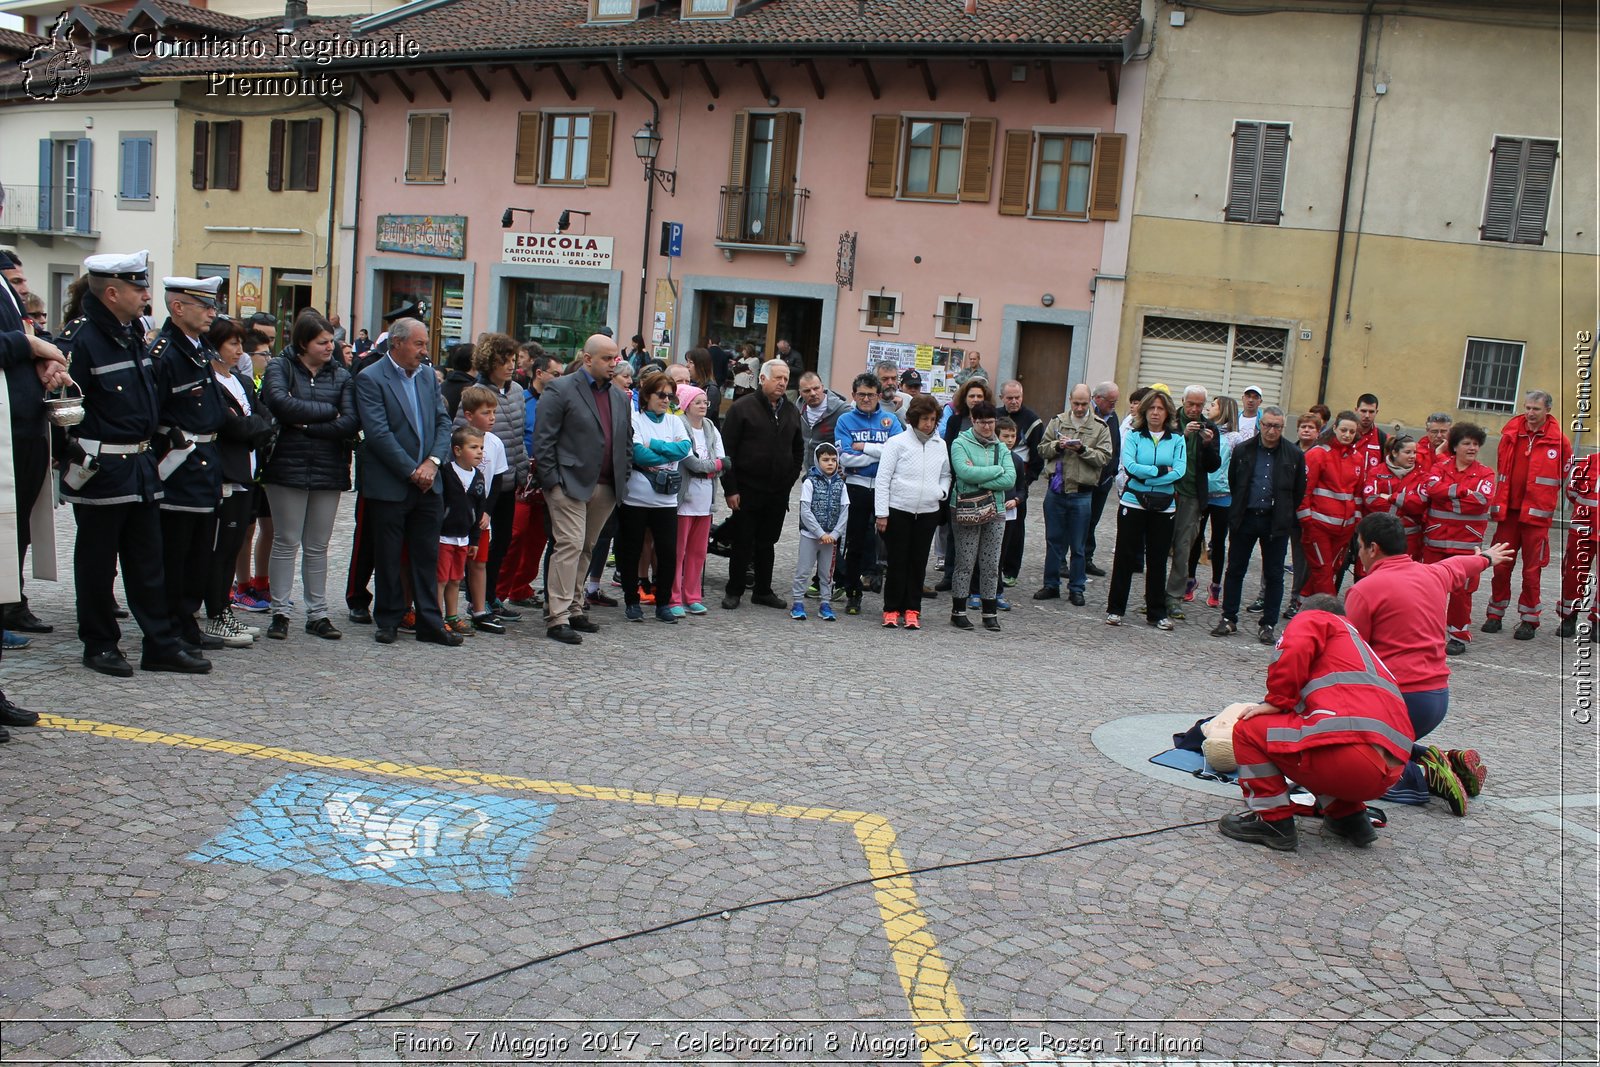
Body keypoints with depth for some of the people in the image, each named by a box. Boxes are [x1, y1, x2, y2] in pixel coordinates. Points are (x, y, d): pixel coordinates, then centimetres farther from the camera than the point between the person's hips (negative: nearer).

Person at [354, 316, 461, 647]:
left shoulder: (428, 376, 12)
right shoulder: (370, 378, -7)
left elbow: (443, 422, 9)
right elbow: (378, 433, -15)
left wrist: (433, 461, -8)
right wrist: (412, 471, -15)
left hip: (428, 483, 5)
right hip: (389, 485, -5)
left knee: (427, 556, 8)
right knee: (388, 557, 5)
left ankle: (430, 623, 13)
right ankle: (389, 620, 17)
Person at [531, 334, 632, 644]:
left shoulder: (620, 396, 17)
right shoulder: (560, 389, -4)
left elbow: (627, 440, 22)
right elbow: (543, 439, -7)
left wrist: (623, 478, 12)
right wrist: (551, 480, -11)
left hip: (605, 488, 6)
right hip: (570, 484, -6)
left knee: (586, 548, 11)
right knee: (570, 545, -11)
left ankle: (573, 608, 21)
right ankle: (557, 618, -7)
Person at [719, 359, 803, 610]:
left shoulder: (792, 412, 11)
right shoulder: (743, 407, -5)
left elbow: (798, 449, 21)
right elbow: (727, 450, -8)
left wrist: (790, 480, 9)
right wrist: (730, 488, -12)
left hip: (778, 492, 5)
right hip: (748, 489, -4)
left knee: (767, 543, 12)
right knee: (743, 543, 2)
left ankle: (763, 591, 20)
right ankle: (734, 591, 13)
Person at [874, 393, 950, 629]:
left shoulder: (941, 445, 8)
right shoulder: (897, 442, -5)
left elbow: (946, 474, 22)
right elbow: (883, 479, -5)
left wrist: (942, 491, 0)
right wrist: (881, 513, -9)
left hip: (928, 512, 4)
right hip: (898, 511, -4)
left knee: (918, 563, 7)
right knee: (897, 561, 1)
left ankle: (912, 609, 15)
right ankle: (892, 609, 11)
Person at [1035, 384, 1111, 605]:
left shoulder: (1100, 427, 0)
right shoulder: (1058, 421, 6)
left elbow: (1104, 457, -7)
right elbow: (1042, 450, 6)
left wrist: (1083, 450, -20)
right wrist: (1057, 446, -13)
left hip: (1082, 493, -2)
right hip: (1056, 490, 2)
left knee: (1078, 546, 5)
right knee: (1053, 541, 11)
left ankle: (1076, 589, 15)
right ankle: (1051, 585, 21)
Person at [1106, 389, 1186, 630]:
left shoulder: (1177, 440, 3)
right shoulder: (1133, 435, 1)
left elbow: (1179, 471, -10)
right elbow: (1129, 466, -14)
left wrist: (1145, 475, -14)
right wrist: (1162, 470, -13)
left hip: (1163, 507, 1)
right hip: (1133, 504, -1)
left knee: (1158, 560, 7)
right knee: (1125, 556, 2)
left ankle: (1157, 613, 16)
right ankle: (1115, 609, 10)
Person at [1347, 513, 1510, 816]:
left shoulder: (1365, 590, -11)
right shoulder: (1435, 574, 11)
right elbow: (1461, 566, 35)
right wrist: (1487, 558, 56)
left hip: (1398, 698, -8)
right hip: (1439, 697, 8)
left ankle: (1420, 777, -17)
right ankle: (1450, 764, 5)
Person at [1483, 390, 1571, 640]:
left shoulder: (1558, 439, -3)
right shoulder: (1510, 432, 5)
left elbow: (1565, 474, 6)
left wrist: (1546, 500, 4)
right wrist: (1499, 501, 11)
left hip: (1536, 514, -3)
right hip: (1508, 510, 3)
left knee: (1532, 569, 2)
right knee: (1500, 565, 6)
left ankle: (1529, 620, 12)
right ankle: (1495, 614, 18)